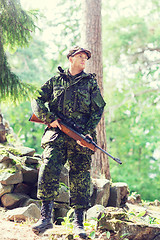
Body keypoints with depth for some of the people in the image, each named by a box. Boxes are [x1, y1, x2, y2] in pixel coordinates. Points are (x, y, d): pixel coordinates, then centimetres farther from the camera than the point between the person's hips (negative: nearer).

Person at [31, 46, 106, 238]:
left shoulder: (90, 82, 15)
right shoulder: (55, 80, 15)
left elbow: (98, 109, 9)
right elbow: (37, 101, 12)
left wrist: (88, 132, -4)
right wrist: (50, 119, -5)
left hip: (81, 134, 1)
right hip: (57, 131, 0)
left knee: (80, 175, -2)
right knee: (49, 167, -19)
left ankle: (78, 221, 5)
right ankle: (46, 216, -16)